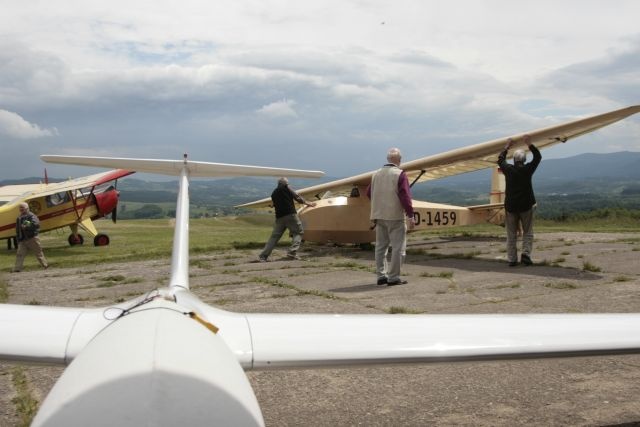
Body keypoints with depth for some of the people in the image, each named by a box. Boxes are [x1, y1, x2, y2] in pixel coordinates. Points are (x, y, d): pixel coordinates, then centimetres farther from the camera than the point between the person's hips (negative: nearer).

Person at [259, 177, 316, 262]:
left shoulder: (273, 194, 21)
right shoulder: (286, 188, 5)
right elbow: (297, 197, 5)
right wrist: (307, 203, 17)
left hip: (279, 217, 6)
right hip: (290, 215, -6)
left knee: (274, 236, 8)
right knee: (298, 232, 4)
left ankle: (263, 256, 3)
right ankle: (292, 253, -11)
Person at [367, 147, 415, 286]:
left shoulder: (377, 174, 9)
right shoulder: (400, 174, -10)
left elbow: (369, 193, 16)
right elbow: (405, 196, -15)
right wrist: (410, 215, -12)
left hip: (379, 215, 6)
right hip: (395, 216, -6)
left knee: (380, 246, 13)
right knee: (397, 247, 0)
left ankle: (381, 275, 15)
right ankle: (393, 277, -2)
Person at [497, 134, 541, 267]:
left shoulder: (508, 169, -4)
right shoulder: (527, 169, -8)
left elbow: (500, 160, 16)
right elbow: (538, 157, 7)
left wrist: (507, 147, 24)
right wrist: (529, 144, 10)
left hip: (511, 206, 1)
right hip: (526, 205, -1)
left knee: (511, 234, 6)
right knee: (528, 233, 9)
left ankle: (512, 259, 5)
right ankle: (526, 254, -7)